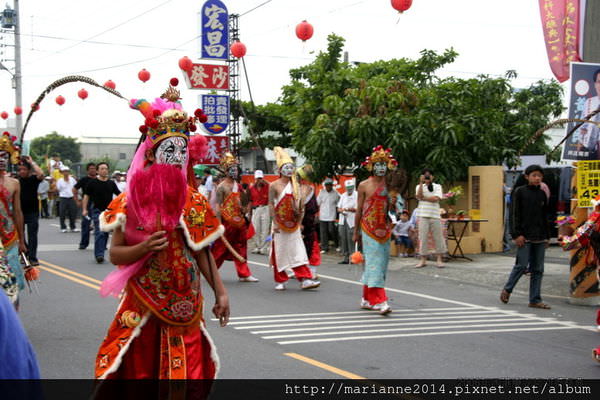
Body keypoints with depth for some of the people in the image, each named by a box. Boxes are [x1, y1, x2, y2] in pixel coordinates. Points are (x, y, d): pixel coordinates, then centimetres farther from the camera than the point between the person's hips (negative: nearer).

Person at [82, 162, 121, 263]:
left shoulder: (111, 183, 10)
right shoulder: (92, 183, 0)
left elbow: (119, 194, 14)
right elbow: (86, 196, 3)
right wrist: (84, 209, -4)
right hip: (97, 211, -4)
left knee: (105, 233, 9)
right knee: (99, 233, -14)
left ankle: (99, 253, 21)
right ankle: (99, 255, -17)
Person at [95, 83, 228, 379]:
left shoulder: (193, 201, 2)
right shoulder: (130, 201, -3)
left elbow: (202, 252, 4)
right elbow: (115, 254, -3)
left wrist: (220, 291, -2)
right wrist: (143, 248, -22)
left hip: (184, 303, 2)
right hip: (142, 302, -1)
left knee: (183, 368, 5)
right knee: (139, 368, 7)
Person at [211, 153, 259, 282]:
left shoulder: (238, 185, 12)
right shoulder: (221, 187, -8)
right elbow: (218, 206, -13)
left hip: (239, 221, 7)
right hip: (227, 222, -7)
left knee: (241, 248, 7)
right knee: (220, 248, 0)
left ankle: (244, 274, 10)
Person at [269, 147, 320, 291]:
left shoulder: (296, 185, 10)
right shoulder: (274, 185, -4)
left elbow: (301, 206, 14)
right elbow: (271, 205, -9)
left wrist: (300, 221, 9)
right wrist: (275, 223, -15)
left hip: (294, 225, 4)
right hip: (280, 224, -4)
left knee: (298, 251, -1)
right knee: (279, 252, 2)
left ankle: (304, 279, -4)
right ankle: (280, 281, 13)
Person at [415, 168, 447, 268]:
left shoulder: (437, 186, 8)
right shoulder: (419, 186, 11)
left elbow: (436, 198, -7)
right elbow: (419, 196, -10)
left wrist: (424, 198, -6)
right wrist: (421, 182, -12)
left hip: (435, 215, 0)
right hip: (423, 216, 0)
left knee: (438, 237, 0)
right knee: (423, 238, -1)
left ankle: (439, 260, 5)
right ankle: (423, 260, 5)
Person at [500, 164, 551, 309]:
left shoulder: (542, 194, 13)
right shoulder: (519, 192, -2)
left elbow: (545, 217, 18)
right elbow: (514, 214, -6)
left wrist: (547, 236, 14)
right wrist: (517, 234, -13)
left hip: (540, 238, 5)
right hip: (525, 237, -5)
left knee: (538, 269, 5)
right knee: (521, 265, -6)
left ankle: (535, 300, 10)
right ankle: (507, 290, 16)